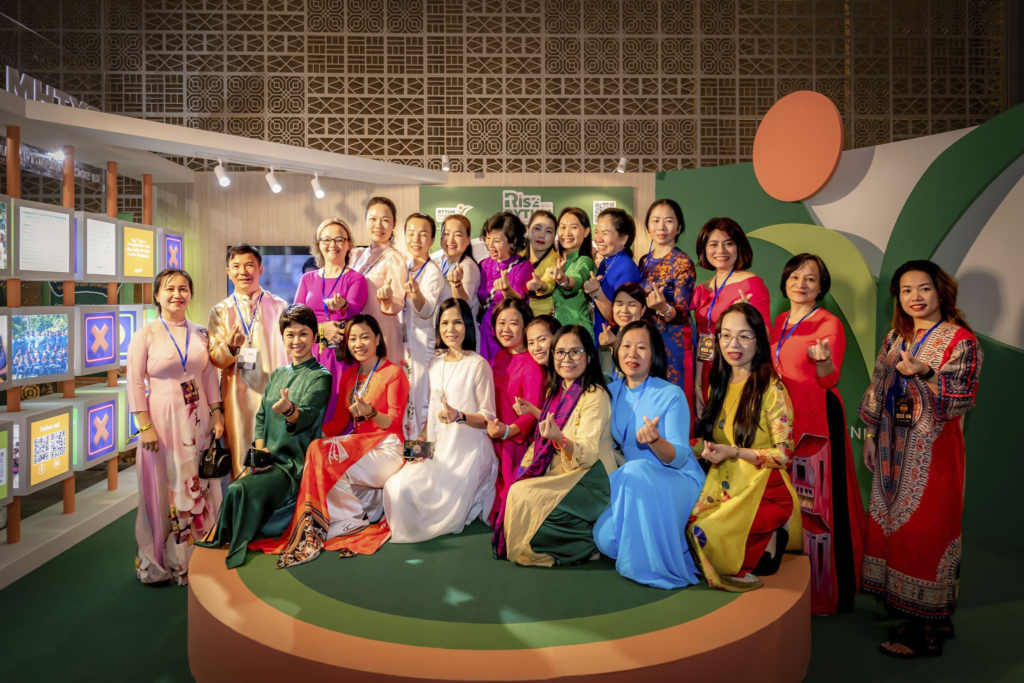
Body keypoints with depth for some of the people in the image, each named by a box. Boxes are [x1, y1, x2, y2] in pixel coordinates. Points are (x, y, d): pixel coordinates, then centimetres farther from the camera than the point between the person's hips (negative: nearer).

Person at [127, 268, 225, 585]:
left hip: (197, 421, 4)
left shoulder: (200, 334, 7)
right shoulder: (145, 336, -4)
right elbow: (135, 384, -6)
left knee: (199, 487, 8)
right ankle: (159, 564, 21)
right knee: (164, 489, 4)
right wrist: (145, 427, -11)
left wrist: (217, 415, 5)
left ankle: (197, 558, 24)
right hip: (162, 419, -3)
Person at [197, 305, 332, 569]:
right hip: (268, 459, 6)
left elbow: (306, 418, -18)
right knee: (234, 491, -21)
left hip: (295, 463, -6)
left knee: (241, 490, -25)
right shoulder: (277, 374, 15)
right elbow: (261, 416, 15)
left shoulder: (320, 376, -5)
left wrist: (289, 410, -41)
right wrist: (260, 450, -2)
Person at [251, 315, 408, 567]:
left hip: (387, 449, -6)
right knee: (317, 449, -21)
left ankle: (350, 518, -5)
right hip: (359, 446, 6)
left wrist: (370, 413, -29)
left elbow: (394, 423, -10)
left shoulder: (393, 373, -5)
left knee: (324, 459, -24)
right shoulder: (348, 376, 15)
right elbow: (340, 422, 12)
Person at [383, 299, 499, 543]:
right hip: (440, 449, 6)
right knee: (397, 486, -14)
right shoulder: (435, 365, 11)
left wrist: (459, 416, -25)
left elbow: (488, 418, -8)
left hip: (469, 449, -5)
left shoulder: (478, 365, -9)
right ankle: (410, 530, 15)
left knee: (446, 502, -18)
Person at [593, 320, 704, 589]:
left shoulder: (672, 395, -10)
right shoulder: (612, 392, 5)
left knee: (637, 472, -37)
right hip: (631, 484, 4)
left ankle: (657, 565, -17)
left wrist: (654, 440, -35)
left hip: (677, 481, -4)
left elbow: (679, 458, -15)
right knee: (605, 538, -24)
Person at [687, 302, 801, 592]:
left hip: (762, 491, -6)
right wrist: (707, 449, -2)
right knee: (688, 522, -18)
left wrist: (734, 452, -20)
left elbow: (784, 454, -12)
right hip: (725, 487, 7)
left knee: (702, 531, -26)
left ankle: (767, 545, 1)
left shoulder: (772, 388, -10)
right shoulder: (721, 385, 10)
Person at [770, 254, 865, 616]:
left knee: (818, 501, -3)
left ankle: (826, 589, 10)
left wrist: (823, 360, -37)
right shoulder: (781, 321, 12)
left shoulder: (829, 323, -8)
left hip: (817, 420, -6)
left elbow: (829, 379, -15)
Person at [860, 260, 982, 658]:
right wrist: (870, 436, 11)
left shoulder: (961, 340, -7)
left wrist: (924, 374, -29)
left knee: (924, 531, -4)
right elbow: (878, 390, 14)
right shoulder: (895, 338, 11)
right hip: (894, 449, 6)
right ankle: (900, 606, 23)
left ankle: (927, 628, 7)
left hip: (933, 453, -6)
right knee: (890, 524, 9)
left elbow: (962, 401, -15)